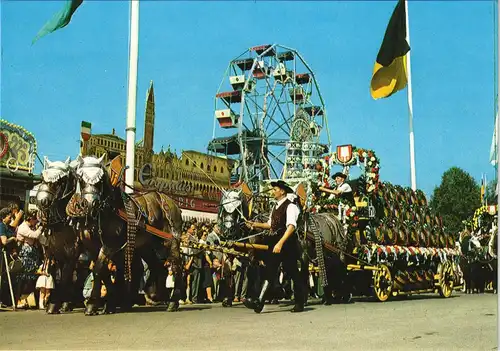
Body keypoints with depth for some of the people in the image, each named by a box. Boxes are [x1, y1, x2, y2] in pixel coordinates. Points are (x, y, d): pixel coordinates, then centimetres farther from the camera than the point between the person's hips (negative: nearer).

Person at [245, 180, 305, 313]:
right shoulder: (275, 207, 16)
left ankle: (299, 303, 16)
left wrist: (280, 243, -31)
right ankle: (259, 302, -8)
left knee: (293, 273, 3)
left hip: (287, 244, -8)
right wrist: (255, 224, 10)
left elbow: (291, 227, -23)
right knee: (269, 272, -1)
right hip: (275, 243, 8)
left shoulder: (290, 206, -11)